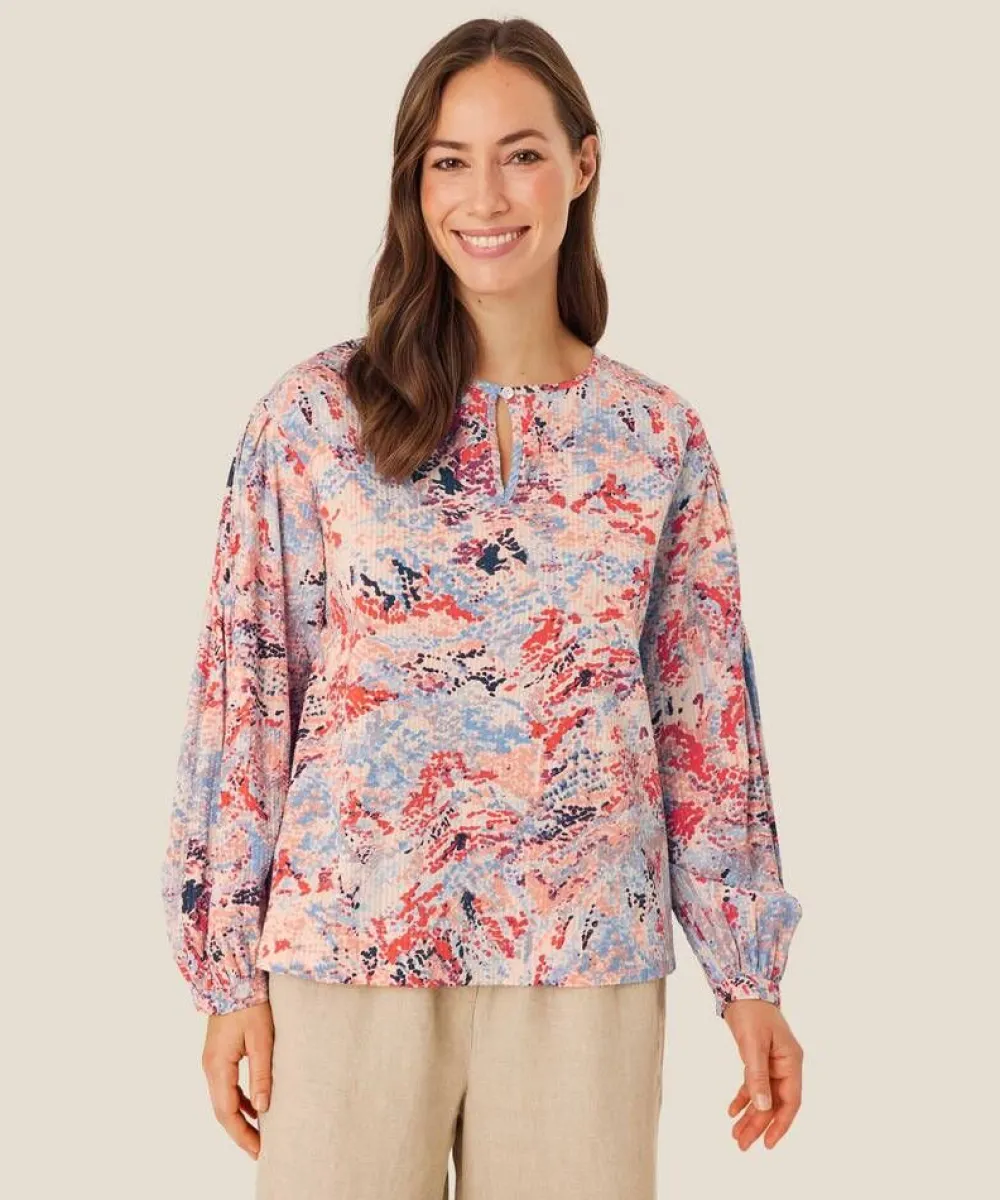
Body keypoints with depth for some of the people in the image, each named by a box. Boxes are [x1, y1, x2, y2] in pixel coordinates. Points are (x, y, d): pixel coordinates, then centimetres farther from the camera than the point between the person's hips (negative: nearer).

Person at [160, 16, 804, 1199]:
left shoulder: (660, 437, 4)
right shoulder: (314, 414, -2)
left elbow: (708, 717, 7)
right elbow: (241, 693, -1)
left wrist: (751, 974, 7)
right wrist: (228, 969, -2)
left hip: (588, 962, 2)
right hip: (350, 938, -1)